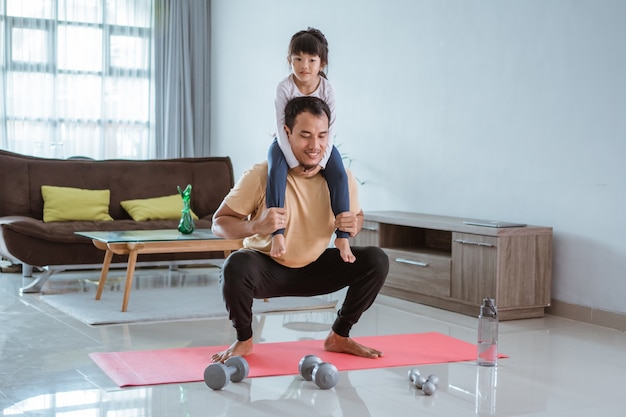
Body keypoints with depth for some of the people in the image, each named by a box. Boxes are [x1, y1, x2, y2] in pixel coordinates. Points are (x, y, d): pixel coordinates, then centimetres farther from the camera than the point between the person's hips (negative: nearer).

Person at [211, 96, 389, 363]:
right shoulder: (261, 176, -23)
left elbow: (358, 216, 6)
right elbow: (219, 223, -18)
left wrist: (353, 225, -20)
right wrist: (255, 226, -39)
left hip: (315, 270, 4)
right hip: (268, 269, -3)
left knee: (376, 260, -15)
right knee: (236, 266, -36)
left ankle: (339, 336, 7)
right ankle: (243, 340, -5)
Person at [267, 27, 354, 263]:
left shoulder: (326, 89, -12)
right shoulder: (284, 88, -17)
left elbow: (330, 128, -13)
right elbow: (281, 128, -20)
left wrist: (321, 162, -23)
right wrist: (294, 162, -26)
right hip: (287, 143, -2)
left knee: (339, 175, -24)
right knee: (276, 171, -33)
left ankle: (342, 237, -20)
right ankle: (277, 234, -36)